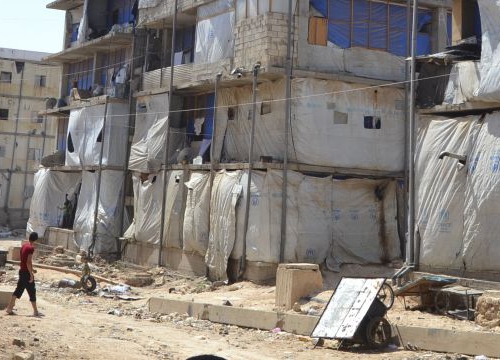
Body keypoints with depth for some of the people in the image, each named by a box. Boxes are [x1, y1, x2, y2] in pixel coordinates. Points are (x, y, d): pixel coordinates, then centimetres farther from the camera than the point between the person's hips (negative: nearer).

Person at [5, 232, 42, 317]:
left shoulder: (24, 246, 10)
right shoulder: (31, 248, -17)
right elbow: (28, 262, -22)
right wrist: (31, 275, -19)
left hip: (22, 271, 8)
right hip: (27, 272, -8)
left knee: (18, 290, 12)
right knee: (32, 292, 0)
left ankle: (9, 308, 10)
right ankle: (35, 311, 6)